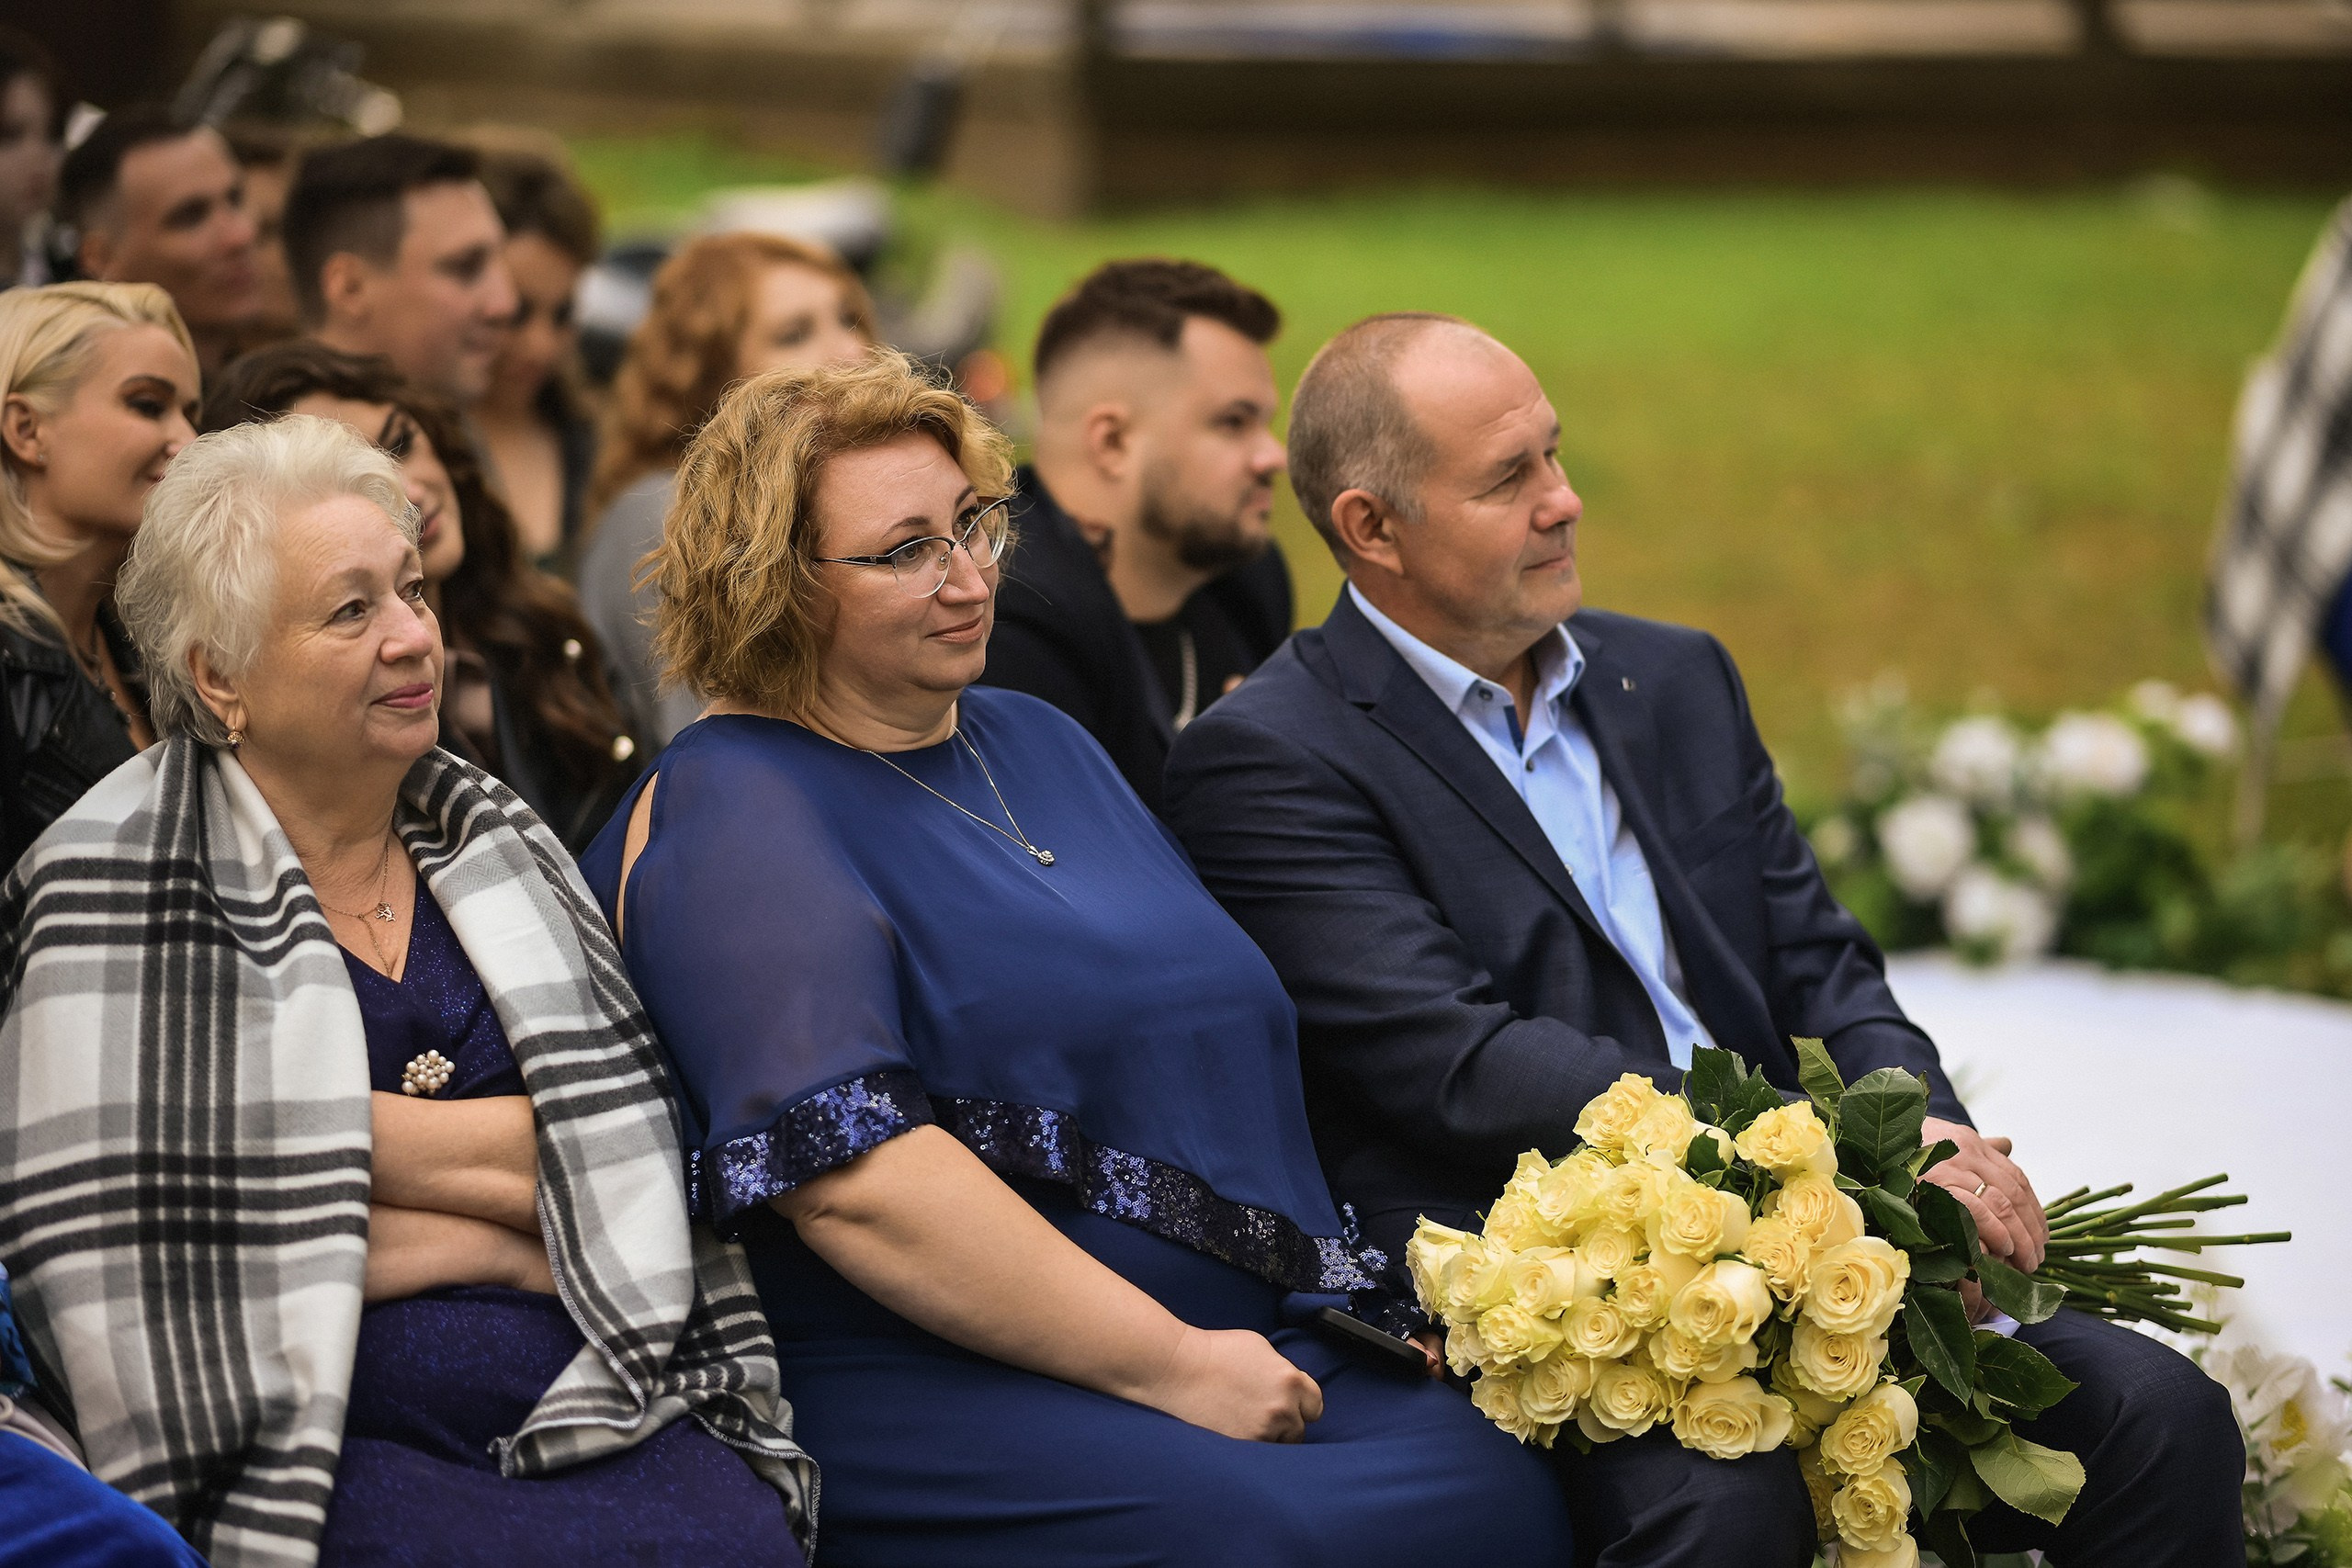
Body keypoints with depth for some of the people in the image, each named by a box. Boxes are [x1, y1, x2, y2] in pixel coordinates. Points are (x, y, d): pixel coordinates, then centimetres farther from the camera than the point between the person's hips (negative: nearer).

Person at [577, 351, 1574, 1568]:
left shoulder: (1034, 740, 21)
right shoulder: (736, 815, -6)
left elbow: (1224, 1043, 24)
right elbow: (851, 1177, -19)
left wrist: (1347, 1294, 7)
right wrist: (1166, 1367, -18)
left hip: (1242, 1340, 8)